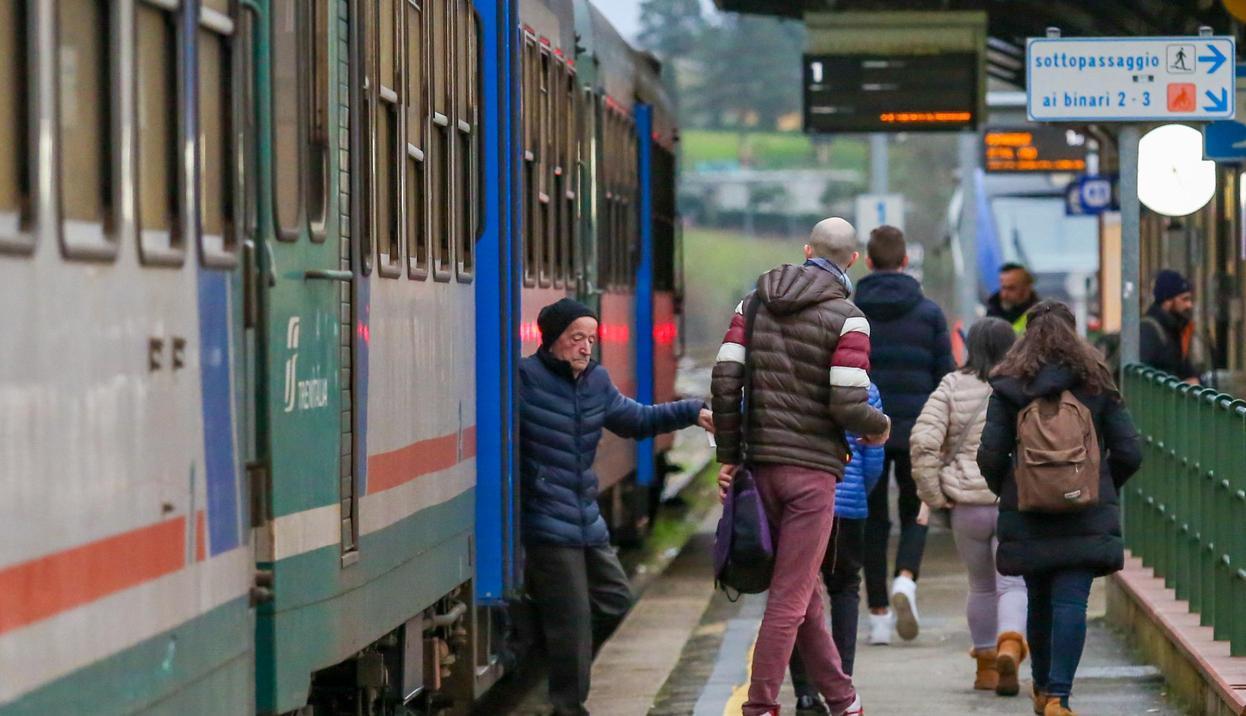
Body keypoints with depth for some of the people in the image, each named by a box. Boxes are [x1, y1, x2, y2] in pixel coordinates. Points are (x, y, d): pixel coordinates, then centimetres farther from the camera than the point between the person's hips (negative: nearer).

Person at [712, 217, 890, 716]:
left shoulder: (755, 303, 9)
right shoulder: (846, 319, -8)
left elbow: (725, 380, 2)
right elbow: (848, 406, -15)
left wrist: (729, 455, 7)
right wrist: (879, 428, 6)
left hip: (762, 464, 6)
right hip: (812, 469, -6)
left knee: (803, 594, 15)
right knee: (791, 597, -1)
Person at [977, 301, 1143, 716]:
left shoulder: (1008, 387, 0)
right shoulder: (1096, 384, 1)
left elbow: (990, 457, -5)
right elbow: (1129, 453, -1)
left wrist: (1007, 492, 14)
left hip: (1026, 513, 1)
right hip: (1086, 518, -1)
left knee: (1039, 603, 16)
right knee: (1071, 603, -7)